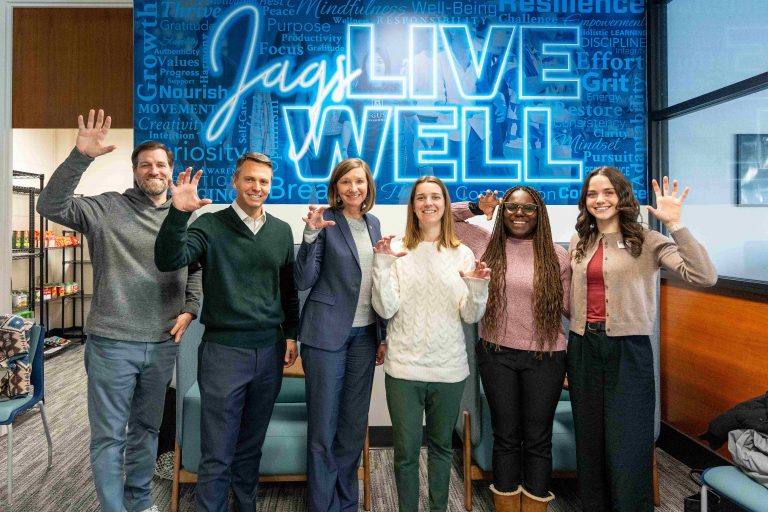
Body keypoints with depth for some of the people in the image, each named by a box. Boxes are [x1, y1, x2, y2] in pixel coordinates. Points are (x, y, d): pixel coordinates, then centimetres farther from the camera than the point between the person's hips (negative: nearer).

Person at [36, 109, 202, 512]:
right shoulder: (107, 208, -3)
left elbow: (196, 269, 13)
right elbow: (51, 207, -16)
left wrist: (189, 310, 0)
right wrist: (80, 157, -26)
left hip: (162, 343, 4)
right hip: (111, 342, -3)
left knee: (147, 428, 19)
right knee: (108, 434, 7)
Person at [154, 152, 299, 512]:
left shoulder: (282, 231, 7)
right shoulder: (210, 226, -4)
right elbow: (168, 260, -18)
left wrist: (291, 334, 11)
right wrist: (178, 212, -30)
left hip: (270, 351, 4)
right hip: (223, 350, -4)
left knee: (251, 447, 19)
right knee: (216, 455, 5)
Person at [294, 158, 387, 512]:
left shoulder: (373, 223, 9)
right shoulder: (327, 221, -7)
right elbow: (303, 281, -11)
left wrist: (383, 335, 12)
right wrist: (310, 234, -25)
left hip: (364, 335, 5)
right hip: (327, 334, -5)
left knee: (354, 426, 14)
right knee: (323, 426, 5)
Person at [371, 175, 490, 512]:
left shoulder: (462, 254, 2)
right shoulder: (397, 251, -3)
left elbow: (470, 316, -1)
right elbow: (386, 309, -10)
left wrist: (478, 287, -19)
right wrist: (382, 265, -19)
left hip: (449, 368, 2)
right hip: (404, 367, -2)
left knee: (441, 446, 20)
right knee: (406, 451, 9)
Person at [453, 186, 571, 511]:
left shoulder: (556, 255, 0)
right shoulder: (486, 243, 1)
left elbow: (569, 305, 4)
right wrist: (476, 208, -4)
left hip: (545, 357, 0)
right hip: (497, 355, 1)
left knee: (537, 440, 12)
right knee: (506, 437, 14)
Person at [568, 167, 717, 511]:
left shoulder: (647, 241, -5)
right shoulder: (579, 242, 8)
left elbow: (705, 277, -19)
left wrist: (674, 223, -23)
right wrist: (566, 349, 13)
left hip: (629, 351, -4)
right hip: (583, 349, 5)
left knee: (627, 449, 2)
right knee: (589, 445, 16)